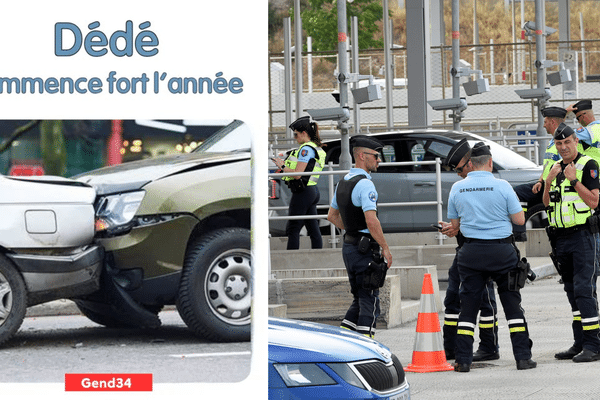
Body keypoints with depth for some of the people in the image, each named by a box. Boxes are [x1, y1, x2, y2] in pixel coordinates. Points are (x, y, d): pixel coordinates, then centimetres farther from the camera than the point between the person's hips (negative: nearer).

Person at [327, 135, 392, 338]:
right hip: (366, 248, -9)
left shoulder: (343, 182, 13)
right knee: (369, 300, -4)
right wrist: (385, 248, -17)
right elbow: (372, 221, -24)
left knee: (359, 298, 17)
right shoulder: (364, 184, -17)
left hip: (348, 245, 9)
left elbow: (332, 216, 23)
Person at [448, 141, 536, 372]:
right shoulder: (502, 186, -7)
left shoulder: (457, 189, 3)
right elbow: (519, 220, -4)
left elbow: (454, 224, 12)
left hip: (471, 251, 2)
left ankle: (463, 360, 2)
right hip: (502, 251, -2)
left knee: (468, 304, 7)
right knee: (512, 303, 7)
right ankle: (523, 357, 5)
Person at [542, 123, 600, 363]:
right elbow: (547, 203, 13)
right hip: (561, 237, 8)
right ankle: (579, 344, 13)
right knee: (572, 290, 9)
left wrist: (574, 180, -19)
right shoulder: (556, 167, 15)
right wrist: (549, 181, -3)